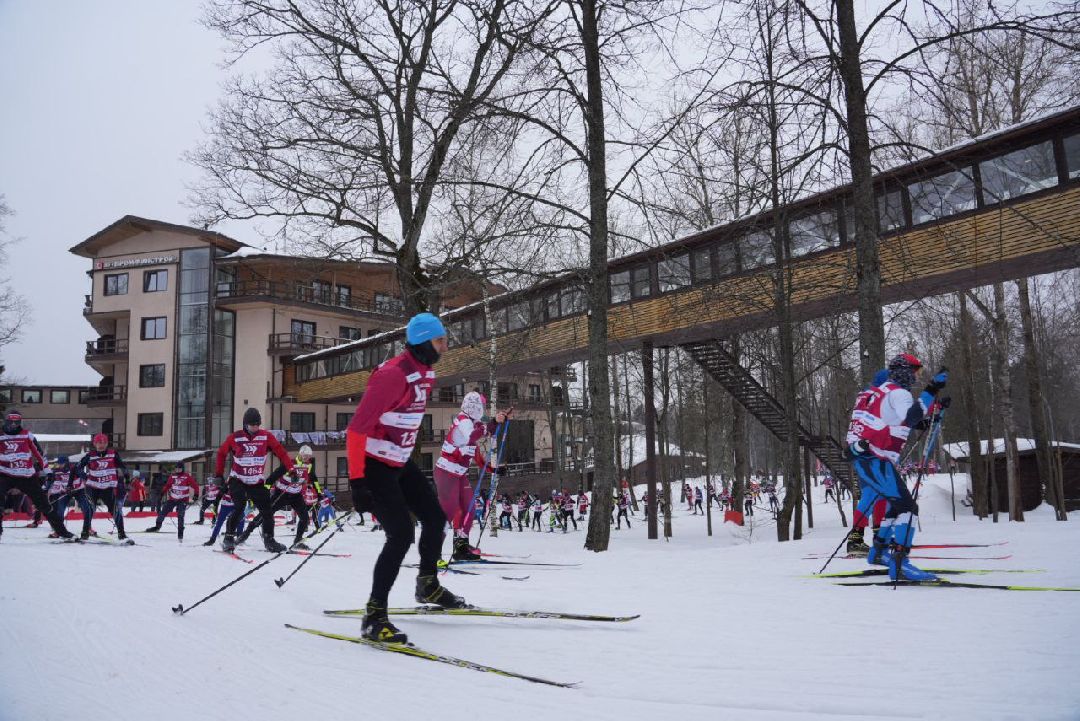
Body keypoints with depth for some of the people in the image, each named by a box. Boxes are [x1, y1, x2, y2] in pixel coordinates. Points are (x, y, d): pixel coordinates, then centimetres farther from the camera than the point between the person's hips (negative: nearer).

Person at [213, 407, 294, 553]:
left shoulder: (266, 436, -7)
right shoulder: (235, 437, -9)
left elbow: (280, 452, -10)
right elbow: (221, 453, 4)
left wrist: (291, 469, -20)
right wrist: (219, 474, 4)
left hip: (257, 482, 2)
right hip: (237, 480, -2)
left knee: (267, 510, -1)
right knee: (239, 507, -19)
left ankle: (269, 540, 16)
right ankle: (229, 538, -2)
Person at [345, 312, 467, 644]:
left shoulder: (426, 373, 4)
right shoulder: (393, 375, -25)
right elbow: (357, 427, -25)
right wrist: (356, 478, -25)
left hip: (400, 462, 9)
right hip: (374, 464, -9)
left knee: (435, 517, 13)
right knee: (402, 535, -15)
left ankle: (428, 585, 35)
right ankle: (374, 615, -7)